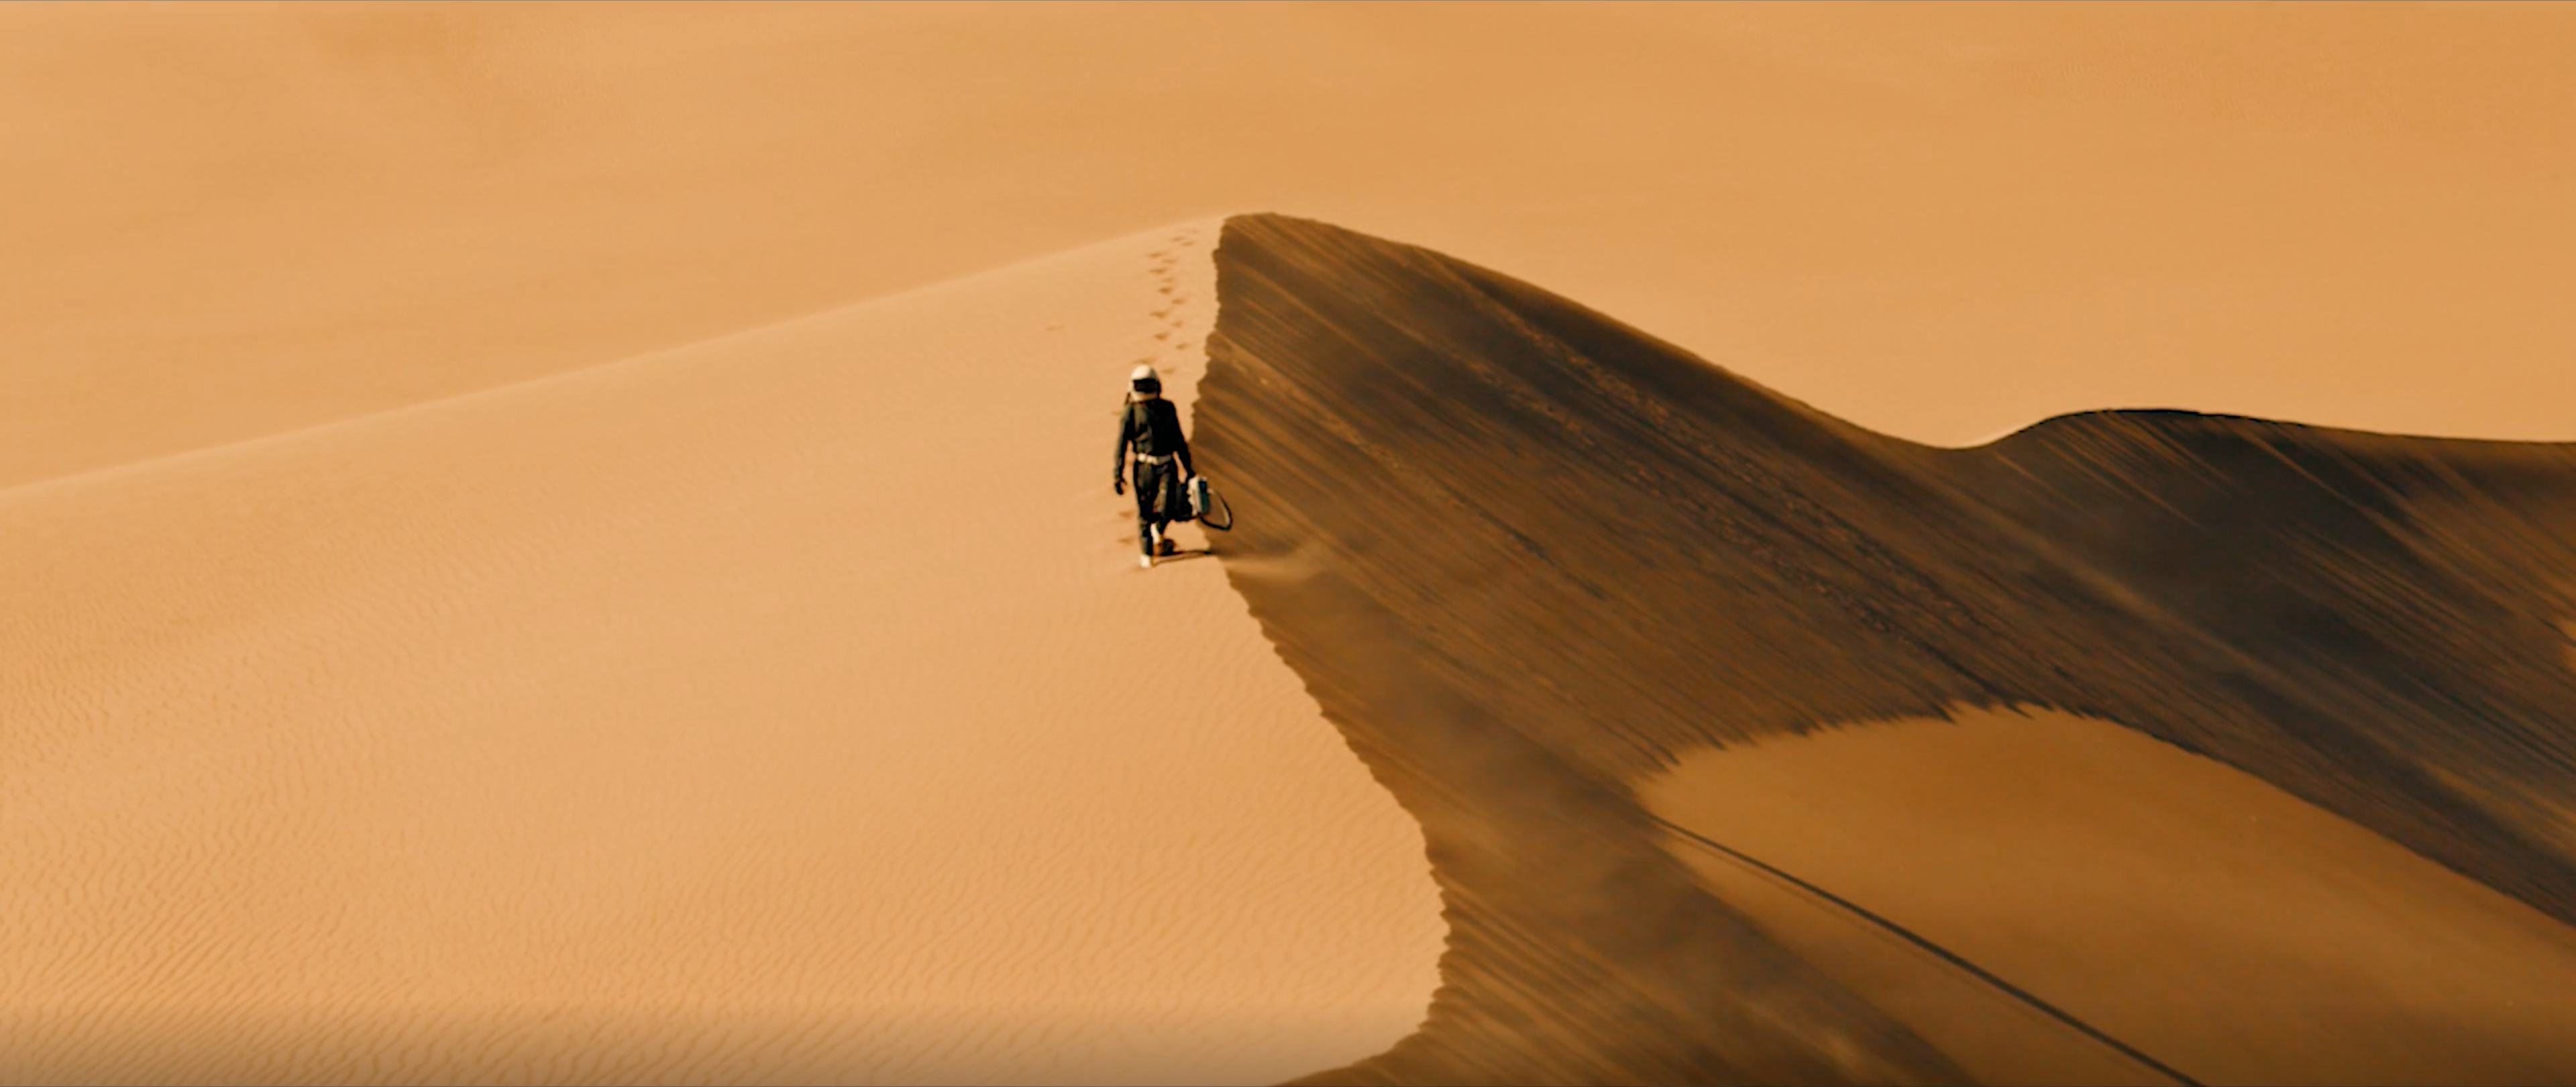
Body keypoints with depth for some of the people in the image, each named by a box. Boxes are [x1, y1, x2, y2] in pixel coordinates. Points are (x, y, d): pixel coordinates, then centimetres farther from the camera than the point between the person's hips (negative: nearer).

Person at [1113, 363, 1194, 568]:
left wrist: (1188, 468, 19)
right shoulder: (1130, 413, 2)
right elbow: (1122, 445, 1)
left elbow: (1178, 440, 17)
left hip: (1167, 466, 1)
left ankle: (1159, 536, 26)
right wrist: (1117, 475, -4)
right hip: (1143, 466, -1)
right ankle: (1146, 555, 16)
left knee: (1167, 509, -9)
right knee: (1144, 512, 0)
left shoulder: (1168, 409, 10)